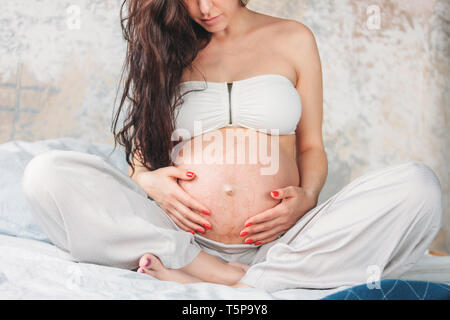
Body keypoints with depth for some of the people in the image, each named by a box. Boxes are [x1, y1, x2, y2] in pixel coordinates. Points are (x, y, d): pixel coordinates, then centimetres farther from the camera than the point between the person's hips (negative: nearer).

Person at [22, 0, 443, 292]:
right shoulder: (165, 51, 16)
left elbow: (311, 146, 15)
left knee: (418, 185, -22)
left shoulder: (293, 39, 15)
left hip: (277, 240, 0)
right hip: (183, 237, 1)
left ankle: (254, 282, -25)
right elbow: (140, 155, 17)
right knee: (46, 174, -19)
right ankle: (219, 274, -23)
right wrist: (147, 181, -7)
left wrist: (307, 196, -6)